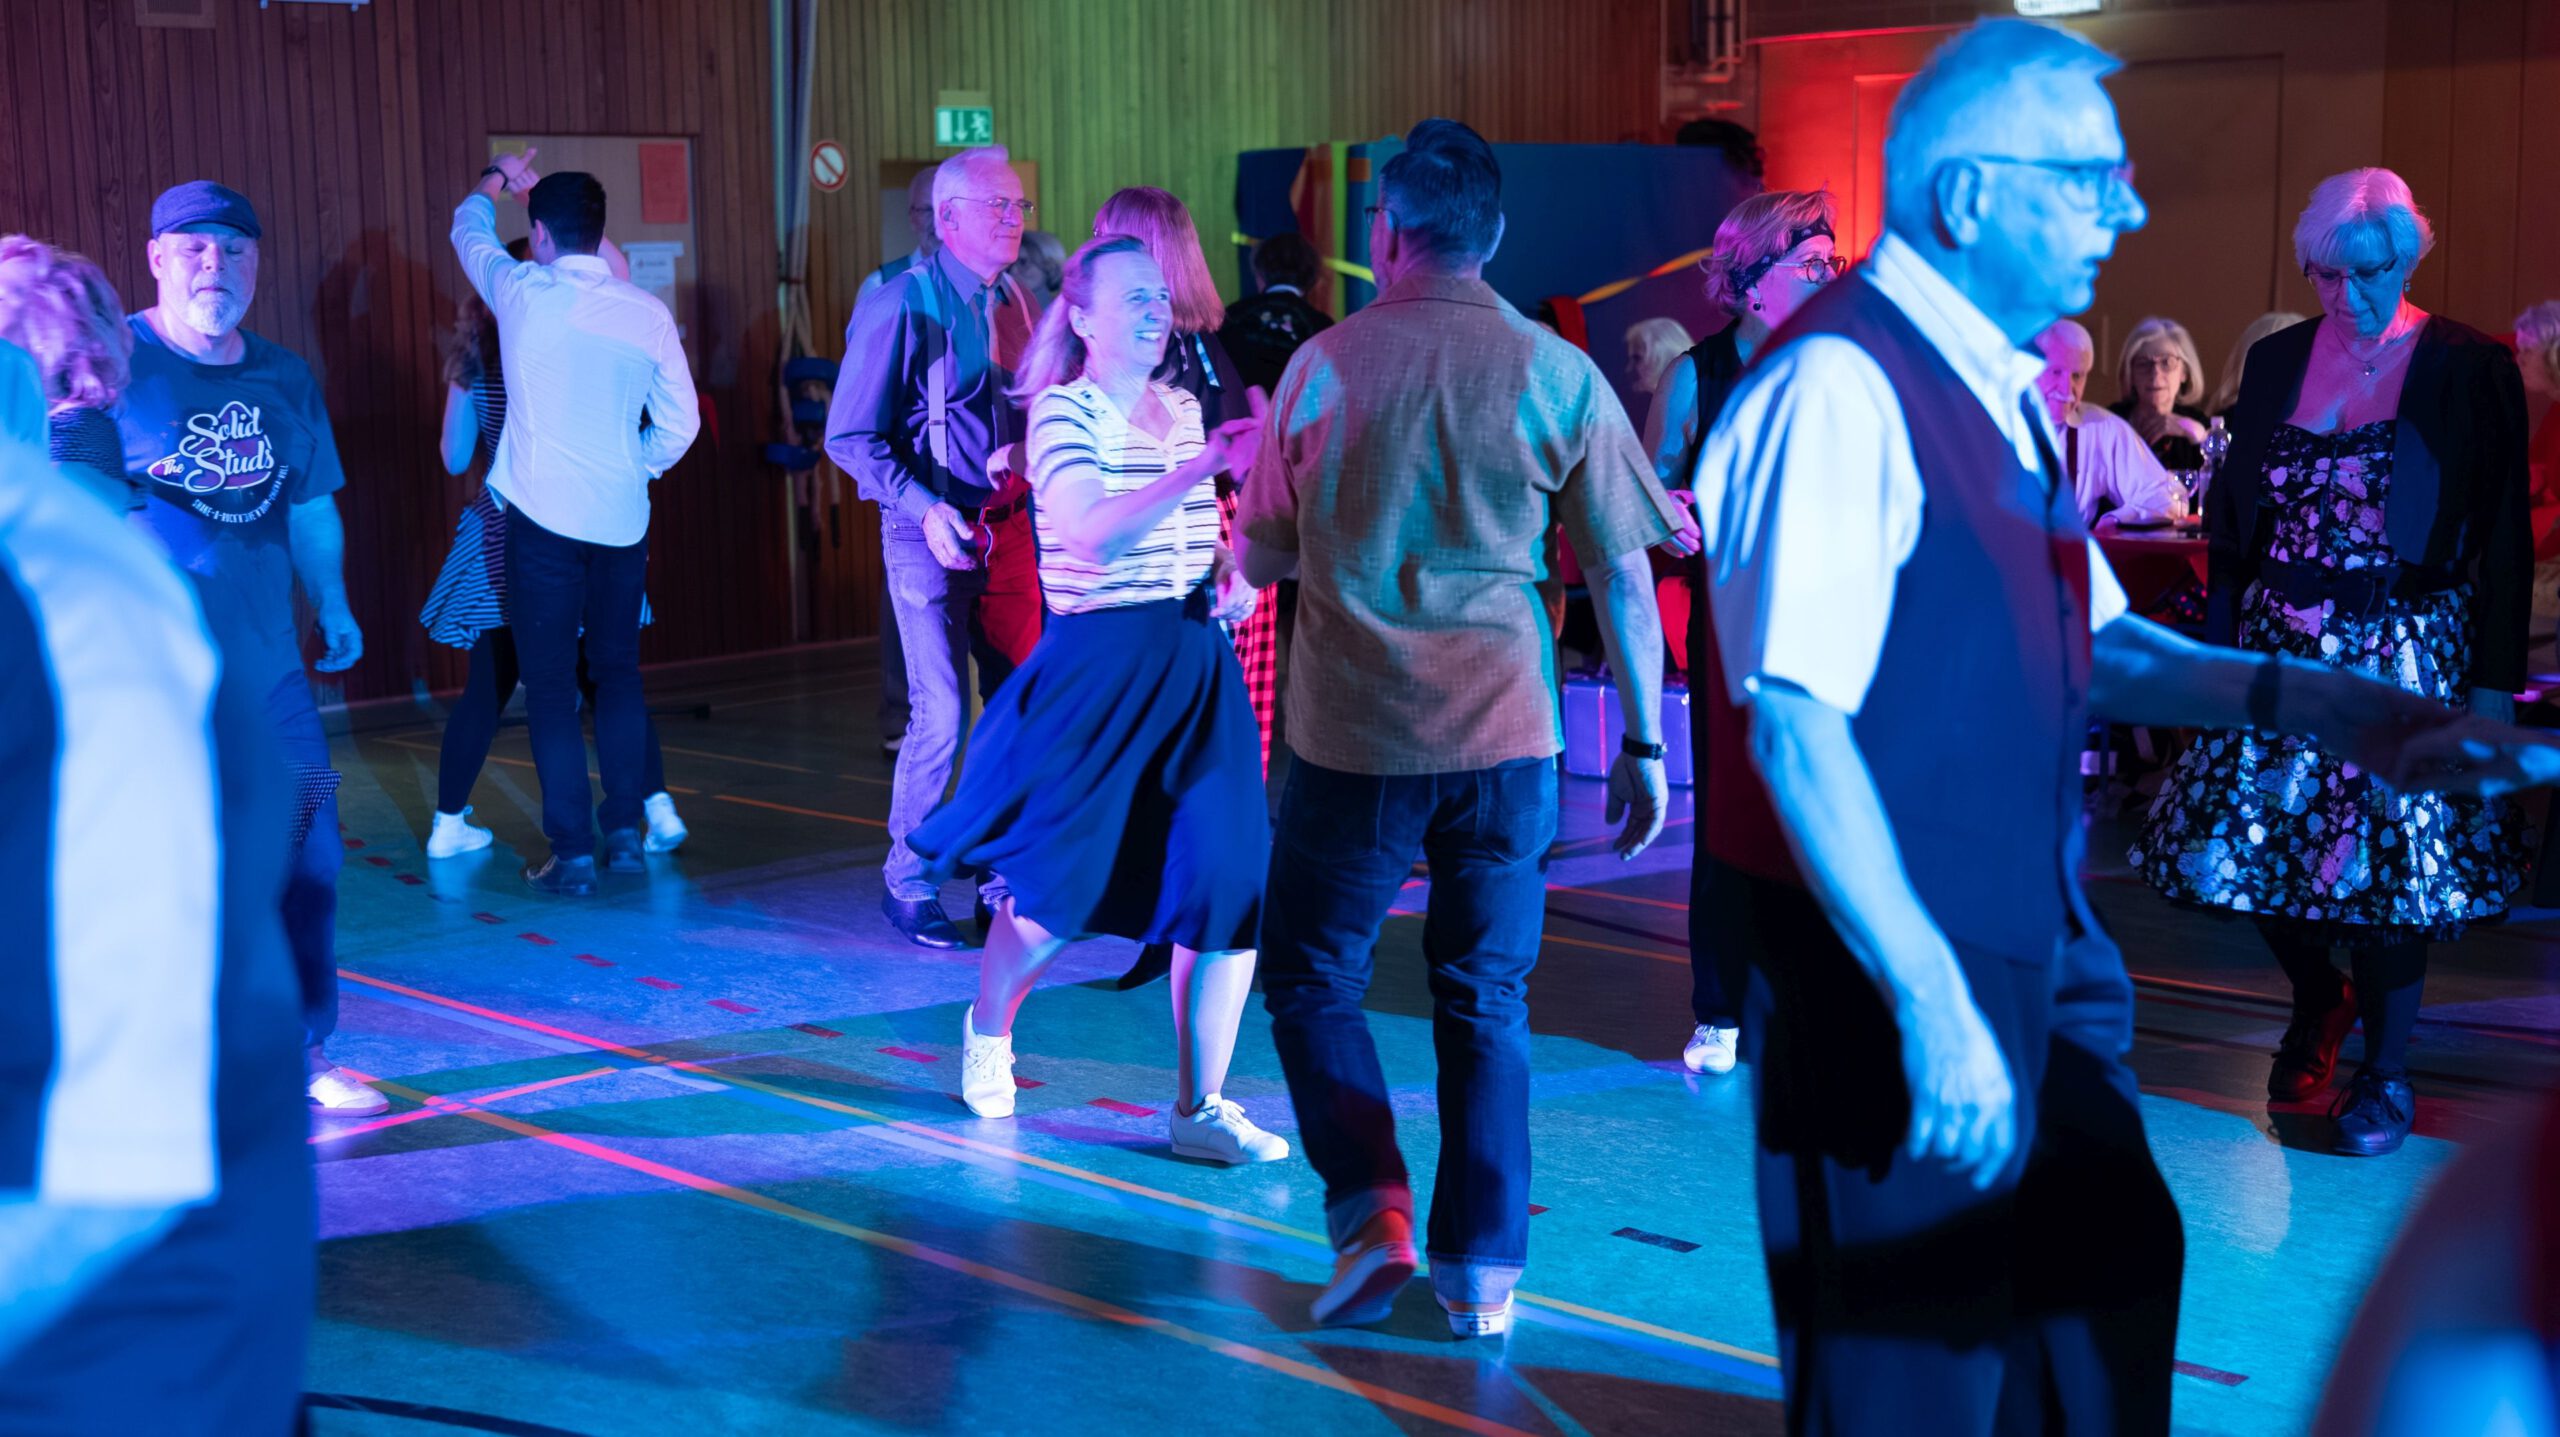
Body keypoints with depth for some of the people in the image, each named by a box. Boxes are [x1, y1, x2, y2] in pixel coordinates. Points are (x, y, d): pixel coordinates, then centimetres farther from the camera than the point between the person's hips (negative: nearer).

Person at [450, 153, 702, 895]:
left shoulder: (524, 295, -6)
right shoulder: (648, 312, -1)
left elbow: (469, 229, 15)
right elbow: (680, 423, 4)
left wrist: (496, 179, 35)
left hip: (544, 518, -3)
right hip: (622, 518, 3)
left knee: (551, 686, 1)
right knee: (619, 673, 15)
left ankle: (572, 853, 1)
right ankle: (627, 833, 17)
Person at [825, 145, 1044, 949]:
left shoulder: (1016, 302, 8)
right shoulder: (902, 306, -11)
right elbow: (850, 437, -11)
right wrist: (925, 506, -20)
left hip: (1007, 523, 6)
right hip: (931, 529, -6)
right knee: (942, 717, -9)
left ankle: (1004, 882, 22)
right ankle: (906, 884, 10)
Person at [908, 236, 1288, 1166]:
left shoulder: (1182, 407, 12)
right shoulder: (1064, 410, -10)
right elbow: (1092, 536, -27)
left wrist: (1233, 574, 5)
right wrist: (1204, 466, -33)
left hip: (1197, 664, 6)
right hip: (1101, 668, -6)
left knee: (1233, 887, -3)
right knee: (1057, 887, 4)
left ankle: (1199, 1107, 9)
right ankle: (988, 1030, 37)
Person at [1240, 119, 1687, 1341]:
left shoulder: (1325, 365, -3)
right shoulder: (1560, 376, -2)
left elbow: (1262, 559, 6)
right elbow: (1623, 574, -2)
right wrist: (1644, 743, 6)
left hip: (1351, 736, -1)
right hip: (1505, 737, 1)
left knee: (1311, 979, 16)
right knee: (1487, 1003, 13)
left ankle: (1371, 1211, 1)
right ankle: (1483, 1268, 14)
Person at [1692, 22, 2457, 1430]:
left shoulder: (1994, 393, 10)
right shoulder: (1838, 387, -19)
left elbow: (2088, 651, 16)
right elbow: (1795, 726, -23)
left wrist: (2297, 697, 1)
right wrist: (1928, 998, -26)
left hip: (2038, 961, 9)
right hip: (1902, 982, -9)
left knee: (2104, 1302, 19)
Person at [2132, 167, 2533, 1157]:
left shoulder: (2469, 370, -5)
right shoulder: (2277, 361, 5)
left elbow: (2503, 538, -4)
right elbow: (2232, 520, 9)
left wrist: (2496, 682, -8)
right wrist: (2216, 645, 3)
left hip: (2406, 657, -3)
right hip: (2280, 647, 3)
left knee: (2388, 849, -2)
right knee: (2247, 836, 1)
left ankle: (2386, 1071, 16)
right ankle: (2316, 999, 31)